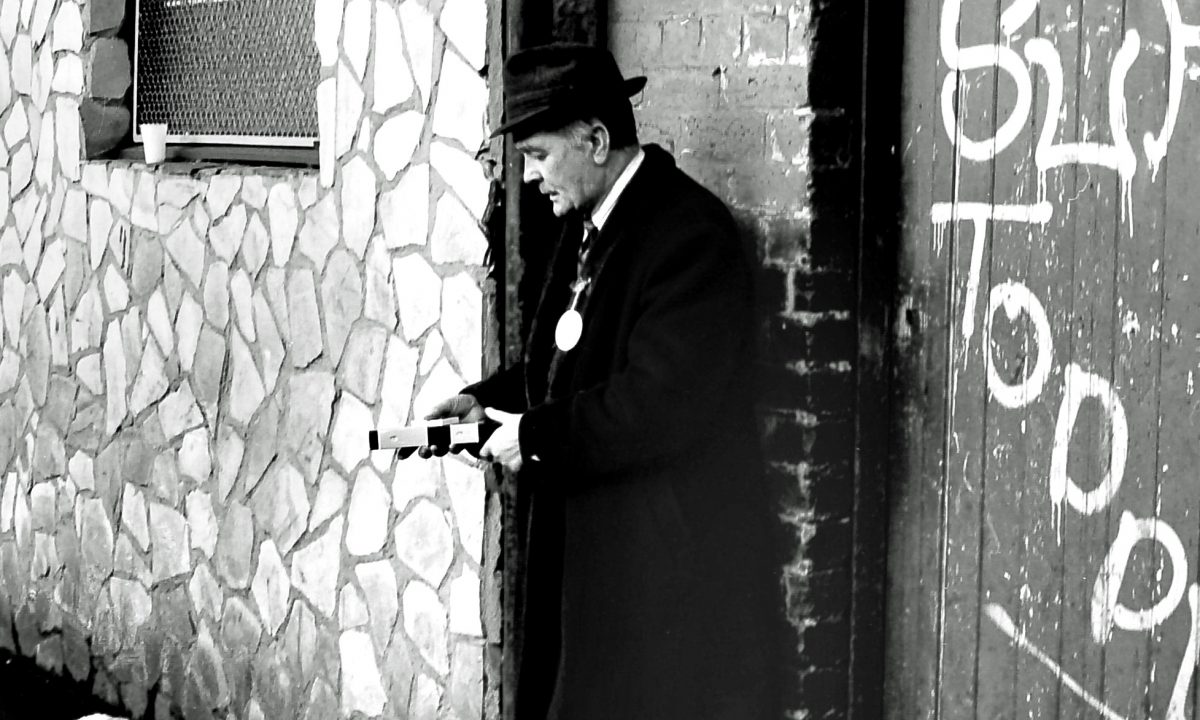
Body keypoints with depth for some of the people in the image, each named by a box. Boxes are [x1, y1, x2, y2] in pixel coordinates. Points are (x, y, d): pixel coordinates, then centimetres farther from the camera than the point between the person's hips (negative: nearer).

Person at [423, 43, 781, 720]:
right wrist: (487, 400, 6)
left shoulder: (688, 234, -18)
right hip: (590, 553, 9)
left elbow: (657, 406, -25)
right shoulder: (592, 227, 11)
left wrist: (536, 435, -15)